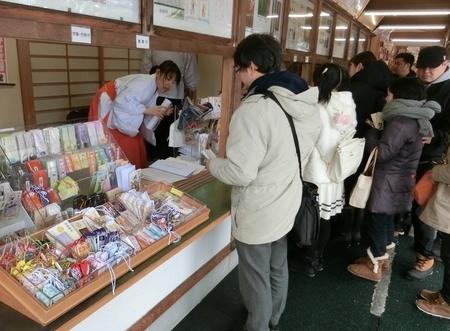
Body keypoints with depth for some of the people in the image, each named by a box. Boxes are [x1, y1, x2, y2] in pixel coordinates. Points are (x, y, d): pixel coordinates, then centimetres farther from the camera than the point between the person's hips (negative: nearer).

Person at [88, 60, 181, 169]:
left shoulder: (154, 89, 3)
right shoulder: (145, 82, -26)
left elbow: (143, 115, 3)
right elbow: (121, 101, -34)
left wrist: (160, 113, -13)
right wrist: (146, 110, -31)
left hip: (117, 108, 9)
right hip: (107, 106, -9)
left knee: (136, 145, 8)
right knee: (118, 148, -8)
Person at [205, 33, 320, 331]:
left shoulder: (252, 110, -28)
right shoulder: (304, 103, -2)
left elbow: (241, 172, -27)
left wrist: (213, 164, -8)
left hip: (257, 212, -8)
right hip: (286, 203, 8)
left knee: (256, 279, 14)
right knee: (278, 269, 26)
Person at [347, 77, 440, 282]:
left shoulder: (400, 123, -23)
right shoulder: (415, 120, 8)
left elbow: (382, 153, -22)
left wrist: (372, 131, -9)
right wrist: (379, 131, 4)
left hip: (388, 182, -10)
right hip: (398, 181, 10)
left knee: (377, 221, 2)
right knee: (387, 219, 21)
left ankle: (374, 267, 15)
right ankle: (383, 256, 36)